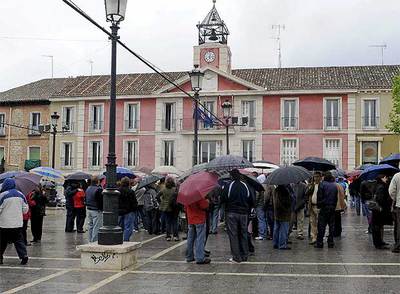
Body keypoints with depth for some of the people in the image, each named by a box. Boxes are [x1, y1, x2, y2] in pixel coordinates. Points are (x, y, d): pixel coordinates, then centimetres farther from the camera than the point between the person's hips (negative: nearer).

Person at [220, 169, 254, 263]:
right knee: (243, 234, 12)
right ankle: (244, 256, 17)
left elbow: (223, 200, -10)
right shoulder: (245, 186, 4)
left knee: (233, 235, 1)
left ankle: (236, 257, 0)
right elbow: (251, 201, 8)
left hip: (231, 213, -4)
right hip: (244, 214, 4)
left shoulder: (227, 186, -10)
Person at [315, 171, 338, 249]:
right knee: (331, 225, 9)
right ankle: (331, 243, 11)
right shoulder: (335, 185, 7)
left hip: (324, 207, -4)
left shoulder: (322, 184, -8)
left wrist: (318, 205, 1)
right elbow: (336, 198, 10)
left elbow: (319, 196, -9)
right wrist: (334, 206, 16)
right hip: (332, 207, 4)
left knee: (321, 225, -1)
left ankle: (320, 243, -1)